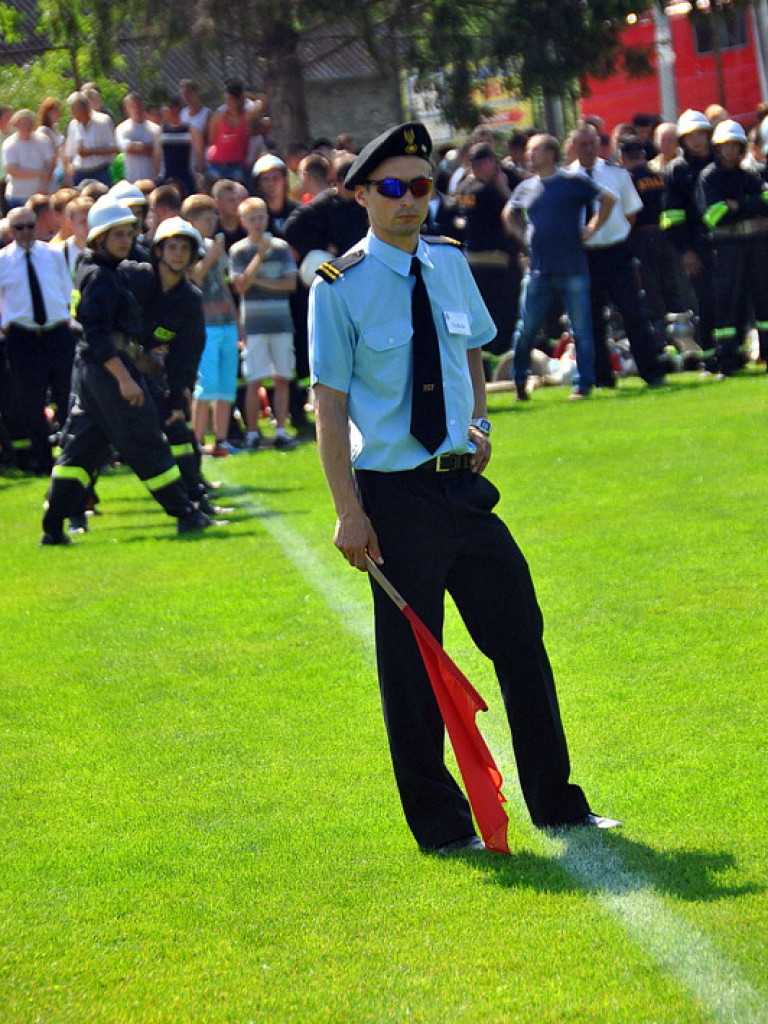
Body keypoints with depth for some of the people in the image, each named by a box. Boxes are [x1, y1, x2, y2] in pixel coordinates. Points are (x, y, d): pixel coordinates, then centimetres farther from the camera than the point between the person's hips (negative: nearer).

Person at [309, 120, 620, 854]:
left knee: (521, 639, 8)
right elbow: (329, 403, -10)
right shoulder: (340, 288, -10)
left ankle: (556, 804, 21)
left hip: (463, 484, 5)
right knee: (411, 667, 3)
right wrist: (348, 510, -13)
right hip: (395, 493, -5)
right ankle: (440, 827, 14)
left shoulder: (449, 264, 6)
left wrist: (479, 418, 7)